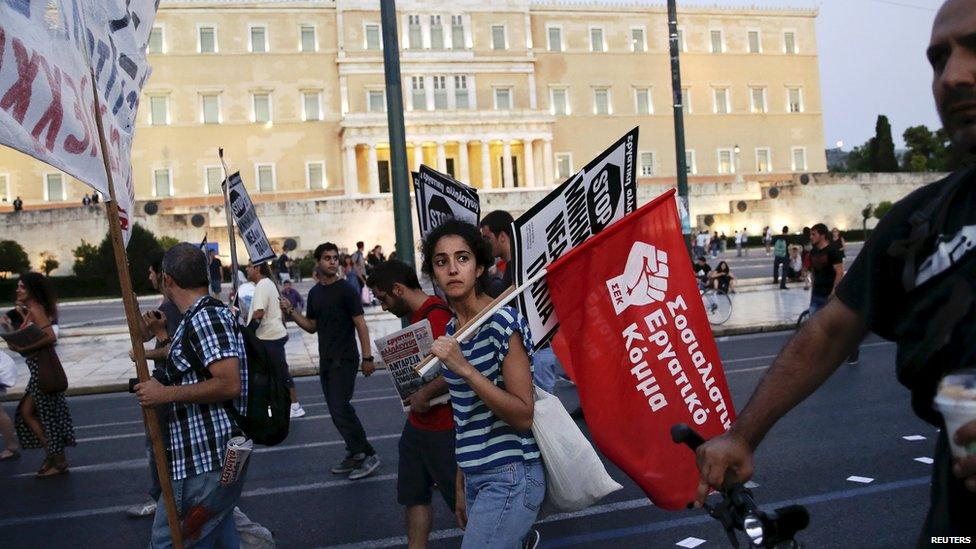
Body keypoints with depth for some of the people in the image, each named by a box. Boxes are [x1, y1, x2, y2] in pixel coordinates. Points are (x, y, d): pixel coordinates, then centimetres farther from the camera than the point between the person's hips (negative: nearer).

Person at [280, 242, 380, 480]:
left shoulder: (346, 290, -9)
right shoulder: (315, 292, 11)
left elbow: (360, 324, -11)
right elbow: (311, 326, 16)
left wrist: (367, 357, -16)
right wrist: (291, 312, 1)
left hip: (345, 359, -7)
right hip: (325, 360, 7)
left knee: (340, 408, -13)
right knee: (338, 411, 10)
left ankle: (368, 455, -4)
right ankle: (354, 454, 19)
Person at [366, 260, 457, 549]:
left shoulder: (436, 315, -22)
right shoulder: (418, 315, 10)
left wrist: (423, 395, -21)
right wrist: (414, 395, 7)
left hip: (442, 429, -10)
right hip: (417, 424, 10)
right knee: (414, 495, 15)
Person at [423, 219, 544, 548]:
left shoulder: (504, 323, -14)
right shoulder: (451, 330, 8)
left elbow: (524, 416, -18)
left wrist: (464, 369, -26)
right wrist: (461, 487, 18)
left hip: (509, 478, -7)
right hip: (475, 476, 7)